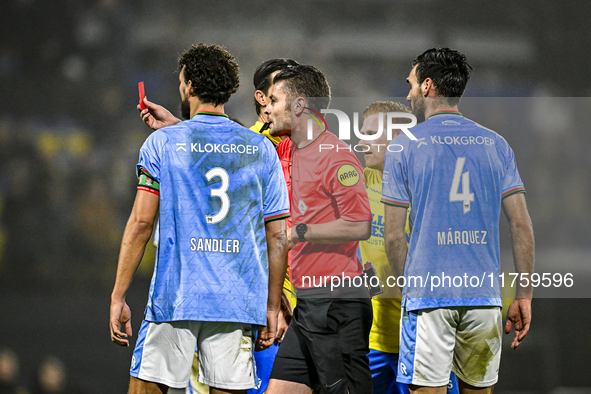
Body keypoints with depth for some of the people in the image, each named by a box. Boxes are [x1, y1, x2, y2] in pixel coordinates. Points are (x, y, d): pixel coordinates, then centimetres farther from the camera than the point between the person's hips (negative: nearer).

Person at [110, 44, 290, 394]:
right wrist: (273, 308, 11)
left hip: (174, 298, -2)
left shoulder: (162, 143, 1)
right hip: (238, 300, 2)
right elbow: (277, 237, 6)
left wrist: (118, 297, -1)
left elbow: (141, 222, -4)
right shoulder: (263, 150, 8)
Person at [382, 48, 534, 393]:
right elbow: (522, 225, 4)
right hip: (485, 296, 3)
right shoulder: (496, 144, 8)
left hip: (428, 296, -3)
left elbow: (394, 236, -1)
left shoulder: (404, 147, 0)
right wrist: (525, 296, 8)